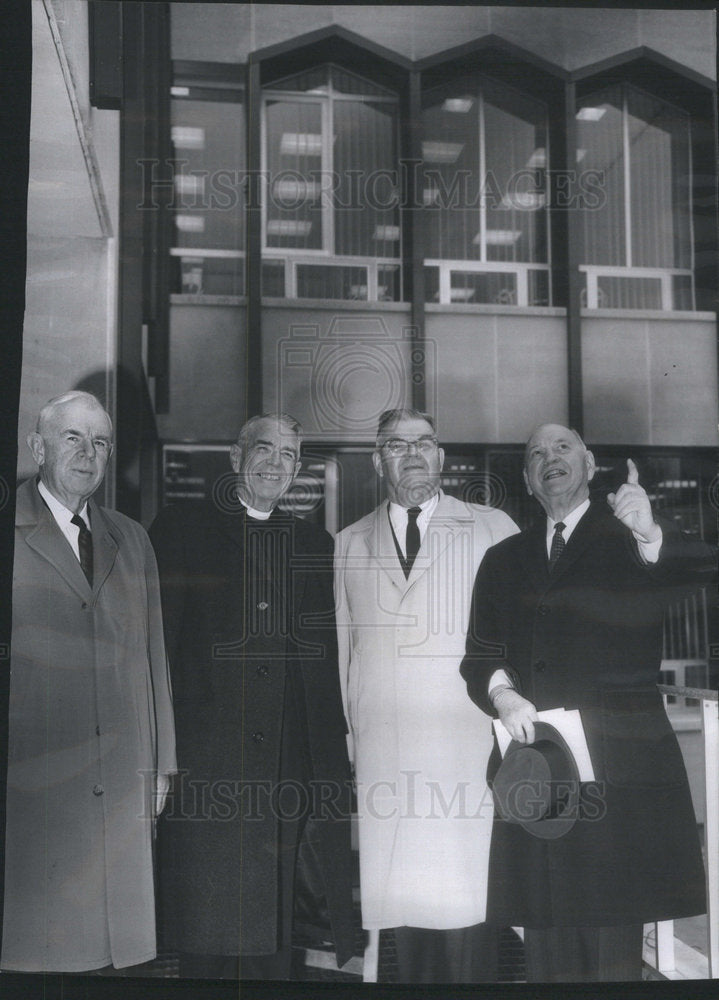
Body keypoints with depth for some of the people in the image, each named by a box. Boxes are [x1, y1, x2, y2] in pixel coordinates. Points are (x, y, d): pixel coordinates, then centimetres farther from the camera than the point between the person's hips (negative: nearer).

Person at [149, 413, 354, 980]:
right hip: (206, 764, -3)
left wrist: (331, 755, 6)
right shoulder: (181, 528, 5)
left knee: (274, 937, 8)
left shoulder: (315, 545, 15)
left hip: (291, 763, 3)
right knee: (207, 937, 1)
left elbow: (329, 659, 14)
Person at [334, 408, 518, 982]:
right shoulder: (350, 545, 16)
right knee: (402, 904, 3)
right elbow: (342, 649, 16)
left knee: (464, 906, -6)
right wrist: (344, 738, 11)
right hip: (382, 754, 2)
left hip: (468, 746, -2)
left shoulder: (494, 530, 8)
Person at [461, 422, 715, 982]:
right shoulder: (504, 560, 19)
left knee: (613, 935, -4)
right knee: (545, 938, 5)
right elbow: (479, 656, 15)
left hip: (618, 764, -3)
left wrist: (651, 536, -27)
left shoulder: (631, 535, 7)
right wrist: (502, 693, -6)